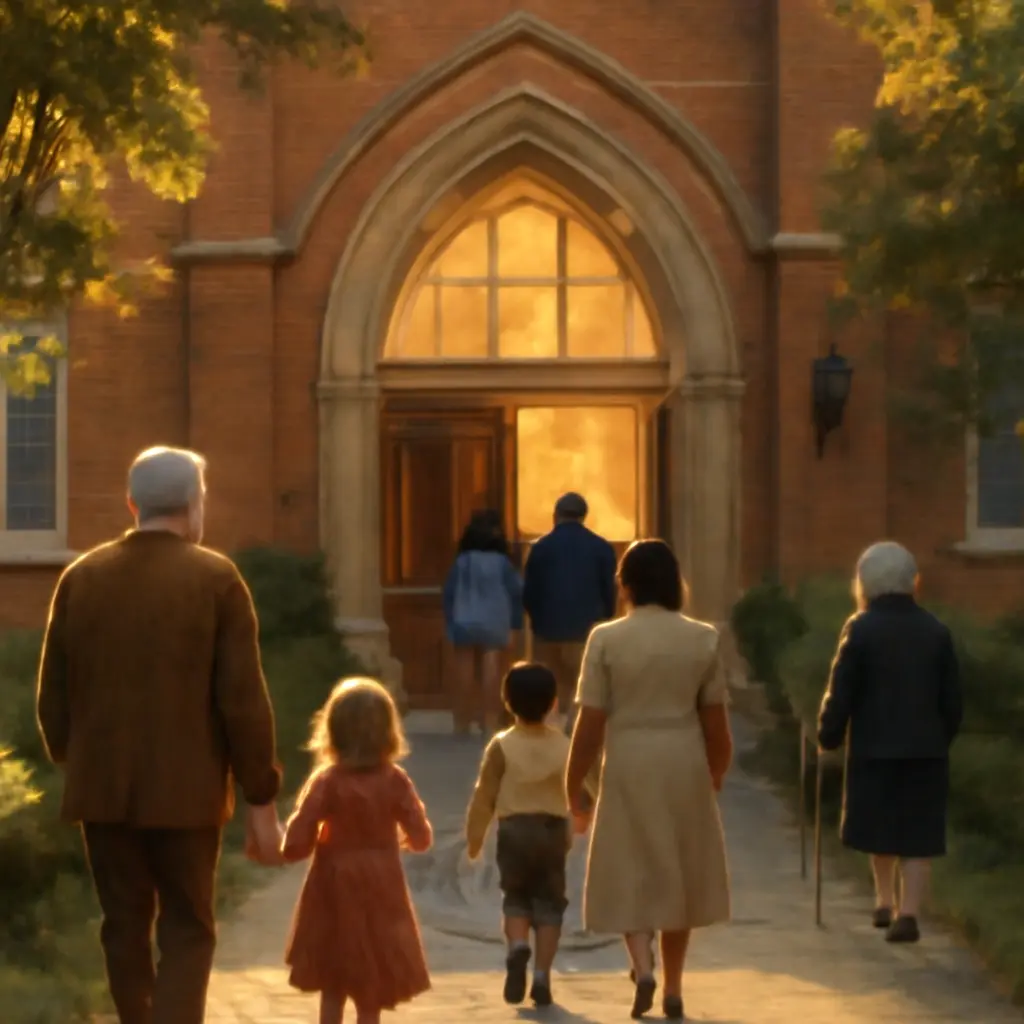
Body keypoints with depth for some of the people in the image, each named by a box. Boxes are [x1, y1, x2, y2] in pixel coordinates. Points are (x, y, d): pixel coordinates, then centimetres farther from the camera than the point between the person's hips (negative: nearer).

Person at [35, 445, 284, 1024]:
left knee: (125, 927, 14)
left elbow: (53, 696, 7)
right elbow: (244, 700, -10)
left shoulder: (81, 578, 4)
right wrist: (261, 802, -4)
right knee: (187, 933, 5)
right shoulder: (215, 579, -7)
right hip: (184, 791, -3)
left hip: (102, 787, 3)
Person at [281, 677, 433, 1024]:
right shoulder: (395, 781, -7)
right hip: (380, 892, 0)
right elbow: (421, 838, -3)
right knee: (371, 988, 7)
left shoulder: (326, 781, -11)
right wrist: (403, 839, 19)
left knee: (332, 986, 12)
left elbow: (297, 842, -15)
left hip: (335, 891, 0)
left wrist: (289, 848, 7)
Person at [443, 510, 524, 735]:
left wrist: (450, 623, 6)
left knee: (464, 676, 7)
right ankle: (490, 723, -4)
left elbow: (449, 593, 0)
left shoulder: (462, 561, -2)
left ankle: (462, 722, 12)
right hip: (494, 625, -1)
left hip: (465, 623, 1)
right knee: (491, 675, -1)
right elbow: (516, 592, -3)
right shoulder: (502, 562, -3)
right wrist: (513, 625, 3)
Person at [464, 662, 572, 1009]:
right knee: (549, 902, 6)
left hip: (514, 830, -1)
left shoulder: (501, 746, -6)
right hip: (553, 829, 1)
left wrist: (474, 836, 8)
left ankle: (517, 946, -18)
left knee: (516, 898, 11)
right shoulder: (564, 745, 0)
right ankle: (542, 975, -2)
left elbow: (485, 796, -4)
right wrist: (573, 830, 22)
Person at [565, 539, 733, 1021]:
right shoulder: (703, 638, -2)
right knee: (679, 876, 15)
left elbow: (590, 724, -8)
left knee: (631, 876, 10)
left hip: (628, 767, -2)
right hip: (685, 765, 2)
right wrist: (716, 774, 18)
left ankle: (643, 967, -13)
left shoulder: (606, 639, -8)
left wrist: (573, 787, 2)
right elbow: (715, 722, 2)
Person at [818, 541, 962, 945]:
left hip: (873, 748, -2)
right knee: (917, 836, 3)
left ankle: (884, 900, 24)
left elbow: (840, 693, -9)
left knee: (880, 828, 17)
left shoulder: (861, 628, -8)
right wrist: (942, 737, 19)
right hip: (926, 750, 2)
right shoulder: (936, 631, 3)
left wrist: (828, 737, 4)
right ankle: (907, 912, -4)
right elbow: (952, 699, 6)